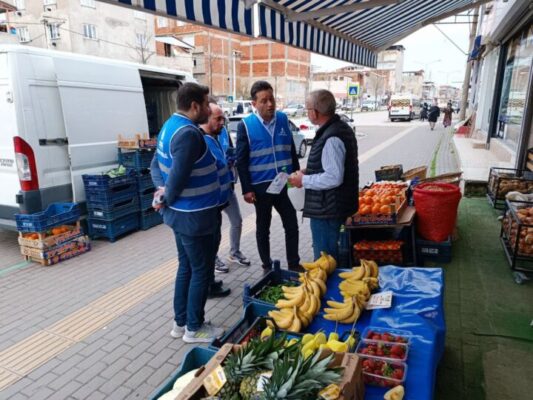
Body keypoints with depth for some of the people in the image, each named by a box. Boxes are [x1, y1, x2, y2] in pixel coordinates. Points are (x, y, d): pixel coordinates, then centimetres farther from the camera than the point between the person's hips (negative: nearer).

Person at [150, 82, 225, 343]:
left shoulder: (170, 126, 10)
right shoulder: (188, 133, -23)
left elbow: (156, 164, 14)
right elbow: (178, 175, -26)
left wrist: (162, 190, 0)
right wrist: (167, 200, -8)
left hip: (180, 213, 10)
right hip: (195, 216, -10)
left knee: (186, 267, 20)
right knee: (202, 272, 6)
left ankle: (180, 323, 33)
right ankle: (194, 329, 22)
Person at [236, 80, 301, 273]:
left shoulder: (283, 119, 1)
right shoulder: (246, 125, -10)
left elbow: (291, 149, 11)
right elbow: (241, 160, -8)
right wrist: (247, 189, -11)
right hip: (261, 186, -3)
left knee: (292, 226, 10)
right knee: (263, 228, 12)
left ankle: (294, 264, 27)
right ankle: (267, 266, 29)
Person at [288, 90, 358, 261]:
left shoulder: (331, 138, -24)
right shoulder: (340, 128, 9)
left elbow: (333, 178, -28)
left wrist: (304, 180, -16)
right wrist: (309, 173, 9)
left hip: (327, 209, -10)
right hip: (331, 206, 10)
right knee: (330, 254, 24)